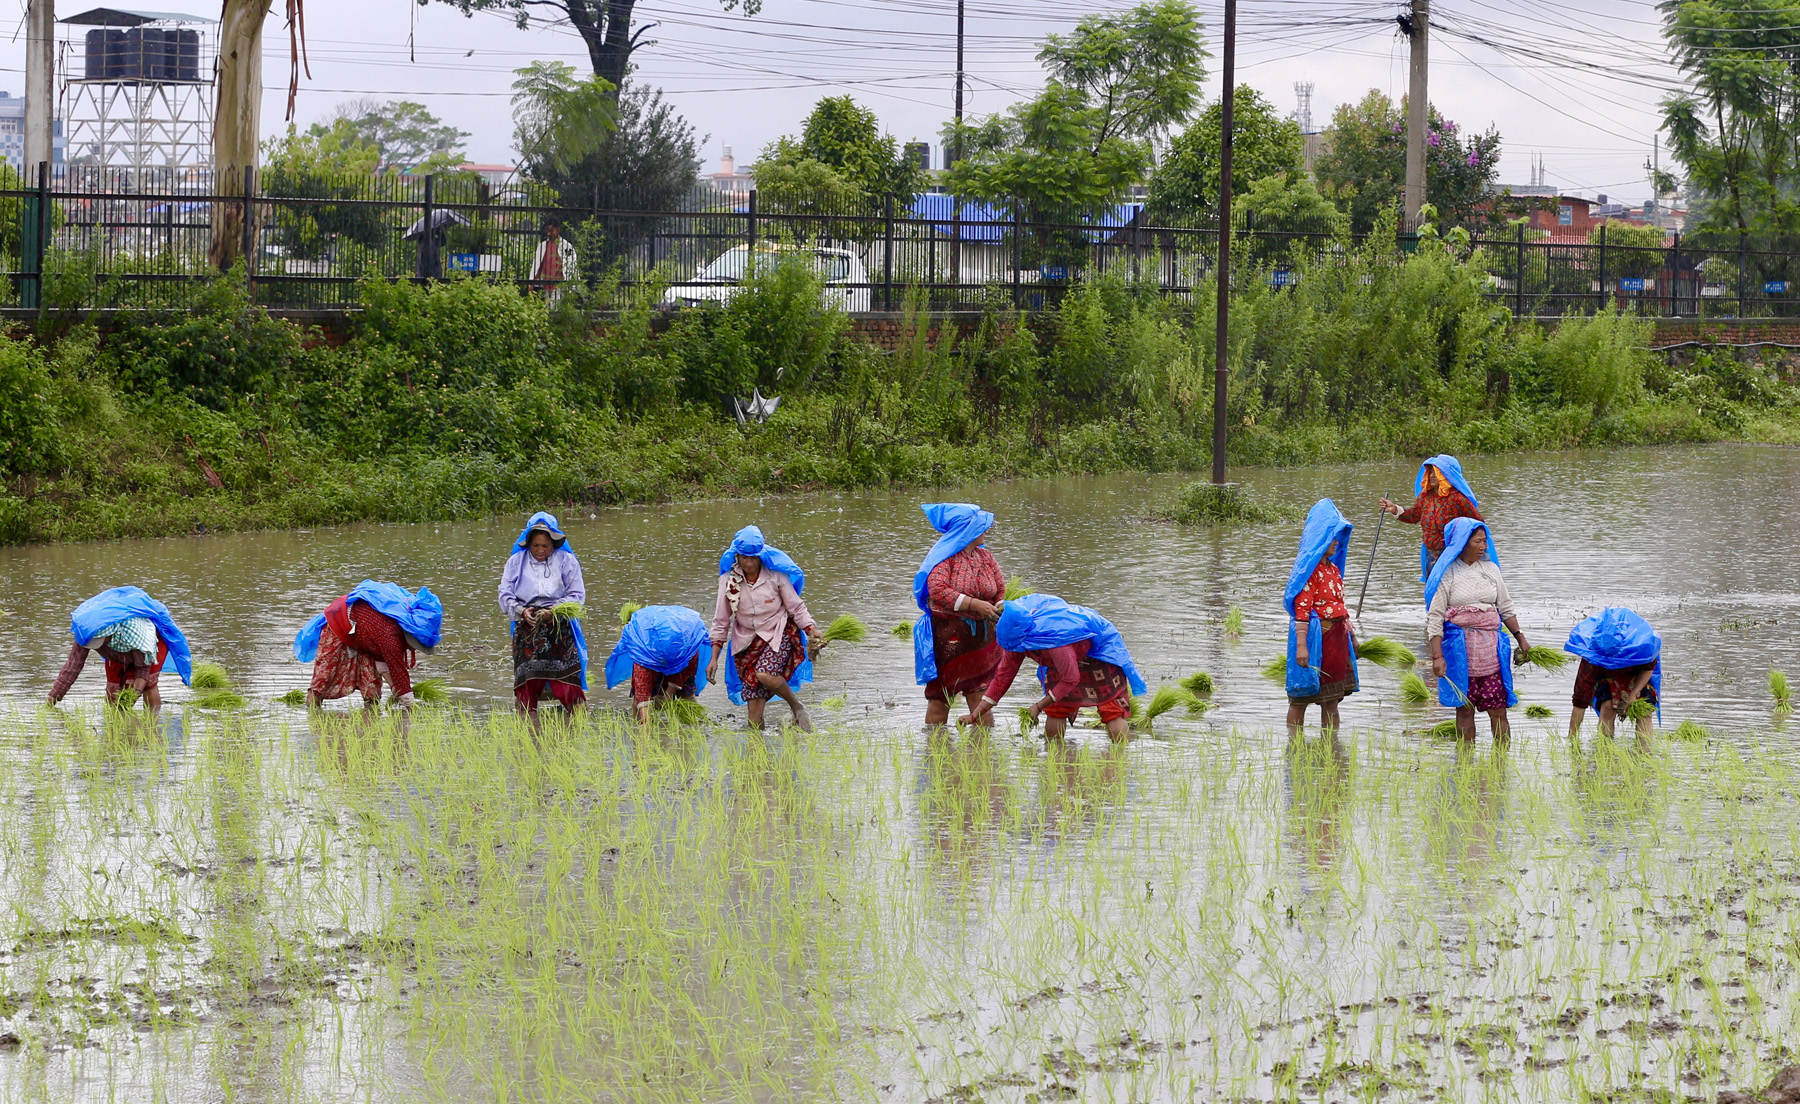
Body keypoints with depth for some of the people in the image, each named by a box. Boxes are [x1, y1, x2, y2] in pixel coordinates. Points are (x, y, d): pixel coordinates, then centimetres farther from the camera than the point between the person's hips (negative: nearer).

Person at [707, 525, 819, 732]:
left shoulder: (776, 575, -11)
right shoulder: (728, 580, -5)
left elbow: (797, 608, -1)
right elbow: (721, 621, 4)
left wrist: (811, 630, -17)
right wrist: (714, 658, 1)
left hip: (778, 634, -3)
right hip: (747, 640, 3)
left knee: (765, 674, -31)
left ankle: (797, 707, -6)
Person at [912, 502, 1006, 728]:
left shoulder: (985, 557, 12)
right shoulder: (943, 556, -8)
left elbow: (1001, 590, 16)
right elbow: (938, 592, -21)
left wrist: (999, 610, -7)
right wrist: (975, 605, -22)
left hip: (980, 637, 5)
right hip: (947, 636, -5)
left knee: (980, 694, 1)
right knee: (939, 698, 0)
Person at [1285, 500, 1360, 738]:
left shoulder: (1333, 569, 14)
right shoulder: (1309, 568, -12)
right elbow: (1302, 609, -18)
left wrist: (1351, 635, 21)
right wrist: (1301, 645, -25)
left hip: (1336, 637, 8)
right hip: (1315, 637, -8)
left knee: (1332, 699, 11)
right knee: (1301, 698, -1)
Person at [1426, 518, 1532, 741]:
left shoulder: (1490, 568, 11)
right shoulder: (1447, 573, -2)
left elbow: (1505, 607, 20)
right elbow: (1434, 617, -5)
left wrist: (1520, 638, 18)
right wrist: (1437, 656, -12)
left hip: (1491, 647, 3)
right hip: (1460, 647, -3)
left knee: (1498, 710, -1)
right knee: (1464, 709, 1)